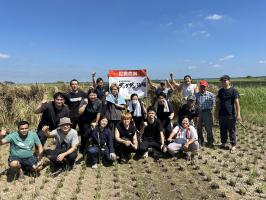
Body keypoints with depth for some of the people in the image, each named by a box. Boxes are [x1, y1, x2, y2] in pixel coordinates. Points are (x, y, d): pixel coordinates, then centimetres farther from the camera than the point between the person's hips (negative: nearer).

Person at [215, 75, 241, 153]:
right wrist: (216, 112, 14)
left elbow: (237, 103, -10)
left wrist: (238, 114, -14)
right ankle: (223, 143, 28)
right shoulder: (220, 91, 9)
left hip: (230, 115, -5)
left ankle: (233, 145, 16)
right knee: (222, 130, 14)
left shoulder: (233, 90, -7)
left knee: (232, 130, 5)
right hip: (221, 114, 5)